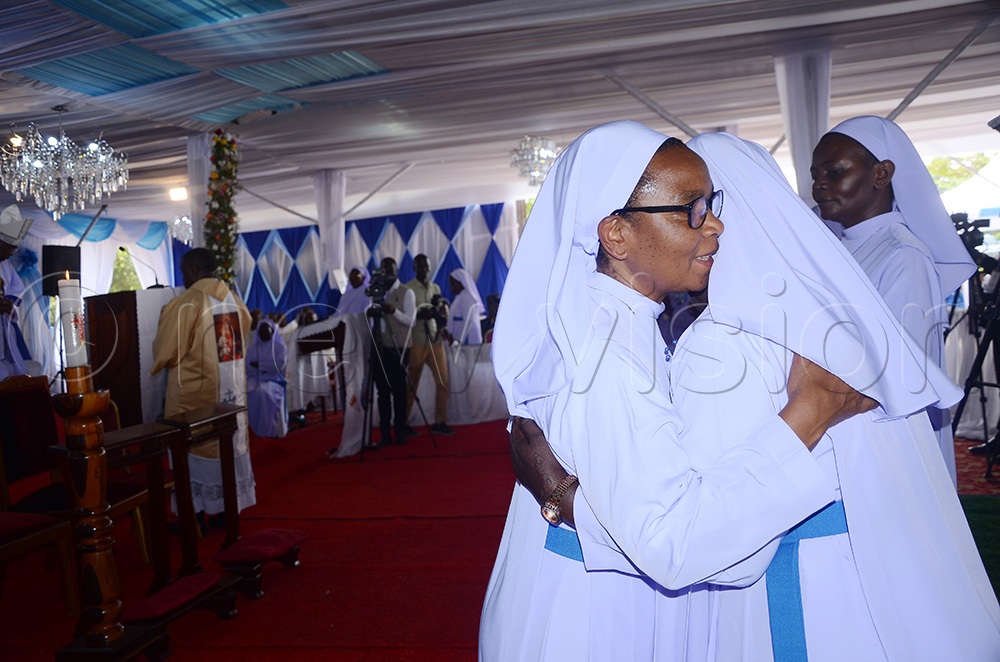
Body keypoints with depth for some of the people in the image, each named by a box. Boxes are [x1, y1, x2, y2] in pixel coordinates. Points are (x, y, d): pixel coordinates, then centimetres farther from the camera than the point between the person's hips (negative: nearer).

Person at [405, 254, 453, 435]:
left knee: (443, 382, -1)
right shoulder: (407, 289, -2)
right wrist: (420, 313, -25)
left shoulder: (436, 288, 15)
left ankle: (439, 422, 8)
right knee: (412, 384, 3)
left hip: (435, 339, 5)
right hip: (416, 341, -5)